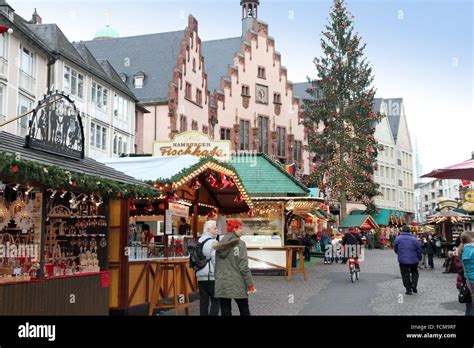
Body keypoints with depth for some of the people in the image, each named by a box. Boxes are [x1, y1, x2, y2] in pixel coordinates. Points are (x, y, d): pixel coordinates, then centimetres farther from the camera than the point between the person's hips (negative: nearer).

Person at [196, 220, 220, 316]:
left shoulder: (199, 241, 14)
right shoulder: (213, 242, -12)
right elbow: (215, 260, -17)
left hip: (200, 276, 7)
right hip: (211, 276, -7)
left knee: (203, 301, 9)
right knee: (215, 301, -1)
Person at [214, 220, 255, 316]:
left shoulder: (219, 244, 6)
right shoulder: (240, 244, -10)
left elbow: (217, 265, 11)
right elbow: (243, 266, -14)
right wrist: (250, 284, -9)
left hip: (222, 284, 4)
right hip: (237, 284, -4)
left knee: (225, 312, 6)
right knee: (244, 311, 10)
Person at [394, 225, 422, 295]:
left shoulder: (398, 239, -5)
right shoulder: (414, 239, -7)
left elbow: (395, 249, 5)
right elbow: (419, 249, -1)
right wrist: (419, 258, 14)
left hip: (403, 260, 0)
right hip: (413, 260, 0)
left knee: (405, 274, 7)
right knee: (414, 272, 21)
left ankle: (408, 290, 6)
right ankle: (414, 285, 3)